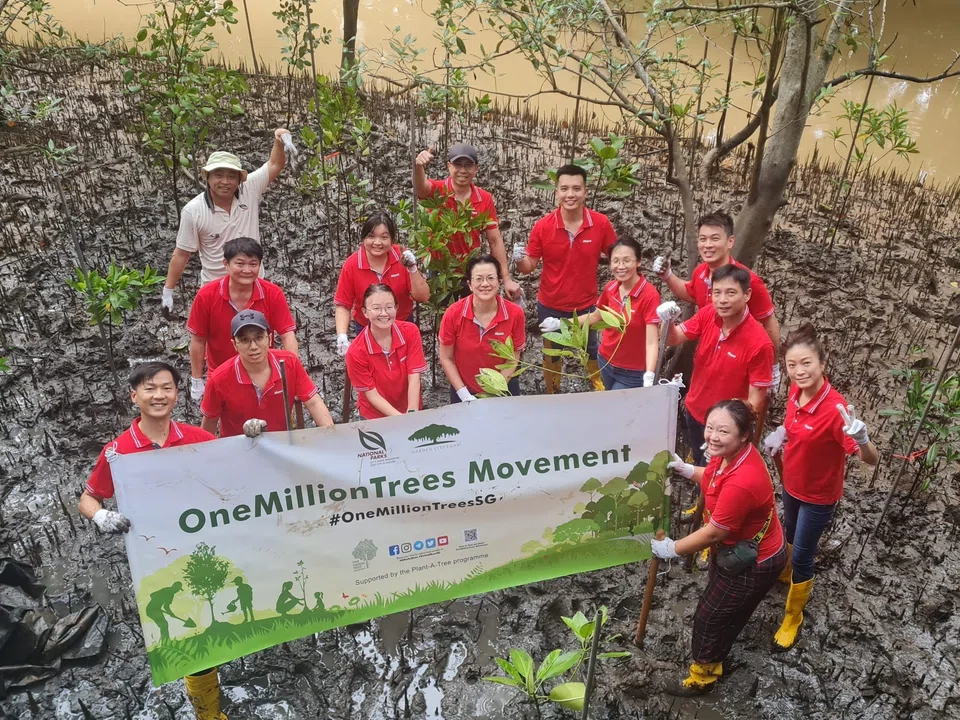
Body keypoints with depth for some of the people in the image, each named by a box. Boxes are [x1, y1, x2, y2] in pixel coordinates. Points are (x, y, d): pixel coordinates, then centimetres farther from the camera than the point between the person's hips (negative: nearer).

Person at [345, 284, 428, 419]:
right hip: (375, 416, -2)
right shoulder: (356, 353, -18)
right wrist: (401, 418, -21)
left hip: (410, 411, 2)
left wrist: (412, 414, -22)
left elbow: (414, 377, -13)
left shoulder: (410, 332, -11)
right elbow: (372, 395, -12)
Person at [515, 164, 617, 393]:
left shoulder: (601, 223, -15)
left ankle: (603, 393, 46)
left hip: (587, 305, 0)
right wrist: (520, 259, -31)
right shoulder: (543, 226, -16)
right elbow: (529, 266, -8)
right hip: (550, 306, 0)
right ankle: (551, 396, 43)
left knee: (593, 351, 22)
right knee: (551, 354, 21)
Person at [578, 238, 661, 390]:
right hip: (606, 362, 6)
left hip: (633, 372, -6)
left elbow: (652, 342, -29)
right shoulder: (610, 288, -7)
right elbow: (595, 316, 12)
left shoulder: (650, 295, -24)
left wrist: (649, 377, -42)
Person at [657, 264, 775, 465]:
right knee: (699, 466, 28)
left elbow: (756, 398, -23)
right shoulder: (707, 315, -16)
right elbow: (673, 339, -5)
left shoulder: (759, 343, -30)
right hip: (694, 411, 5)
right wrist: (668, 321, -28)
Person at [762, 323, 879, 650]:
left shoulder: (836, 408, -35)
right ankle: (786, 570, 62)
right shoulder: (795, 391, -14)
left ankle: (793, 616, 34)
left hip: (819, 495, -6)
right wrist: (782, 433, -6)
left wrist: (861, 439, -54)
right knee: (791, 534, 32)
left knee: (802, 556, 11)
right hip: (792, 483, 6)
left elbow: (871, 459, -34)